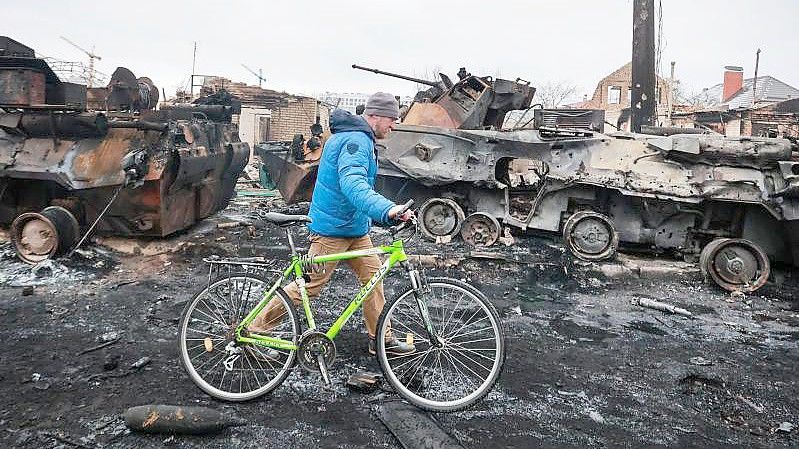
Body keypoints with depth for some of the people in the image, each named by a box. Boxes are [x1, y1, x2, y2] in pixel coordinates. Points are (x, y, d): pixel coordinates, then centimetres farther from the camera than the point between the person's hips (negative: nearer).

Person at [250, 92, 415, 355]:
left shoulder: (357, 138, 15)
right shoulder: (356, 140, -20)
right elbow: (352, 184, -37)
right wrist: (387, 210, -51)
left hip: (355, 228, 10)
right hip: (332, 229, -10)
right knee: (309, 286, -1)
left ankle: (381, 339, 20)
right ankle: (255, 328, 13)